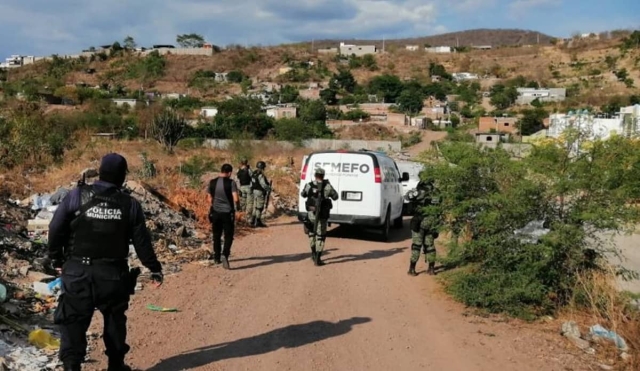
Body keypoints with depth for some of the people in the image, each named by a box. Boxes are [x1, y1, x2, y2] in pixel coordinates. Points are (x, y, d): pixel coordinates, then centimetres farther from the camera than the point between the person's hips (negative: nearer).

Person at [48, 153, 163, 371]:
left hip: (77, 271, -1)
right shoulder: (130, 204, -2)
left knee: (74, 320, 6)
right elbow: (142, 242, 1)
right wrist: (155, 269, 12)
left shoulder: (77, 196, -6)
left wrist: (56, 259, 10)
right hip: (113, 273, 1)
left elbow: (56, 229, -4)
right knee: (115, 319, 18)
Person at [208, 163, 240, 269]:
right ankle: (225, 254, -18)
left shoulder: (212, 182, 1)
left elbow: (210, 198, 7)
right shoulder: (231, 183, -11)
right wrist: (237, 205, 4)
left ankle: (216, 257, 25)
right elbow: (236, 199, -17)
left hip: (215, 212, 4)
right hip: (227, 212, -4)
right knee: (228, 236, 3)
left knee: (216, 235, 16)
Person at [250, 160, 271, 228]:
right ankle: (258, 222, 6)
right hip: (260, 192, -9)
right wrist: (269, 188, -5)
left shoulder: (254, 174, 9)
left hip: (255, 191, 9)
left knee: (255, 207, 15)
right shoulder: (260, 175, -19)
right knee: (259, 208, -1)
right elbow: (264, 185, -21)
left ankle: (252, 221, 17)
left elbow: (252, 184, 14)